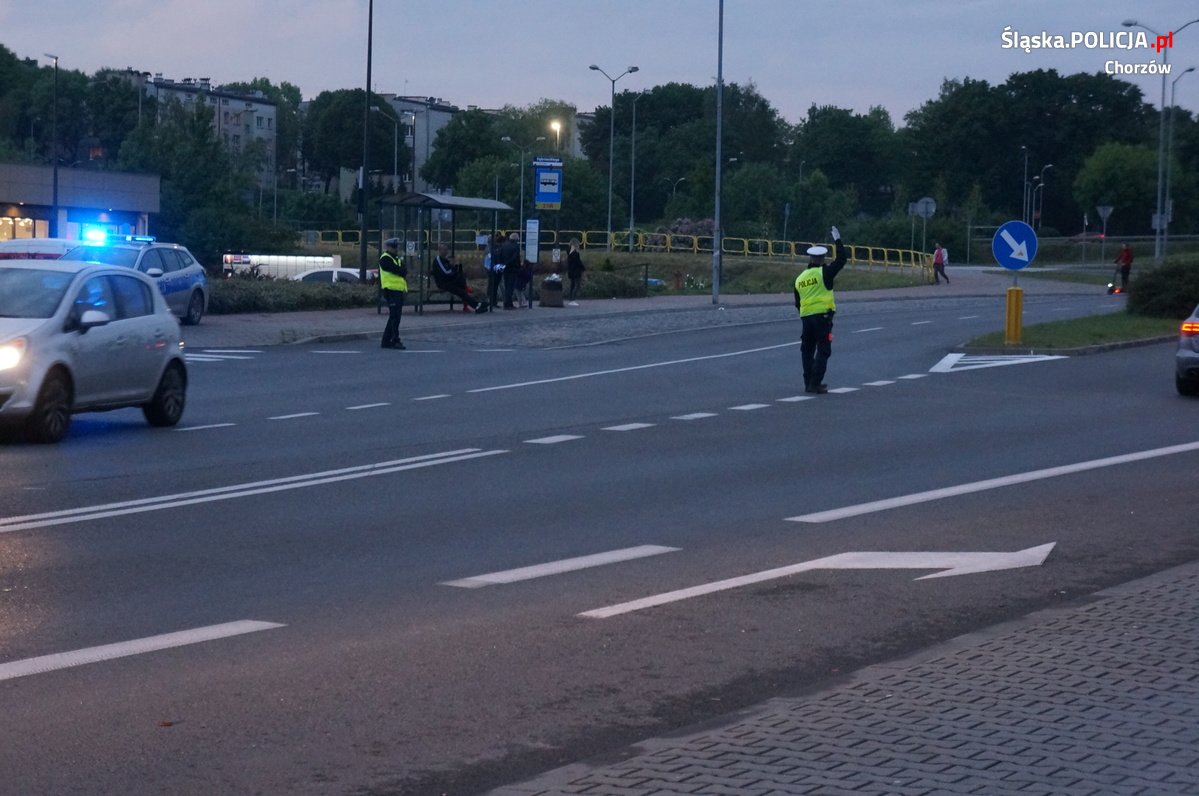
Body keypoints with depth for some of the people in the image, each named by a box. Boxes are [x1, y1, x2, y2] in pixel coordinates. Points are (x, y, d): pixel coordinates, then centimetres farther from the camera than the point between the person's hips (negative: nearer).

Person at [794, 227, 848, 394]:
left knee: (807, 350, 14)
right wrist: (837, 240, 5)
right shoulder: (824, 273, -6)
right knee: (823, 350, -3)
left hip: (806, 317, 5)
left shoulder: (800, 278, 11)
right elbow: (841, 259, -5)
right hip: (823, 316, -5)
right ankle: (816, 383, -11)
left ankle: (808, 383, 16)